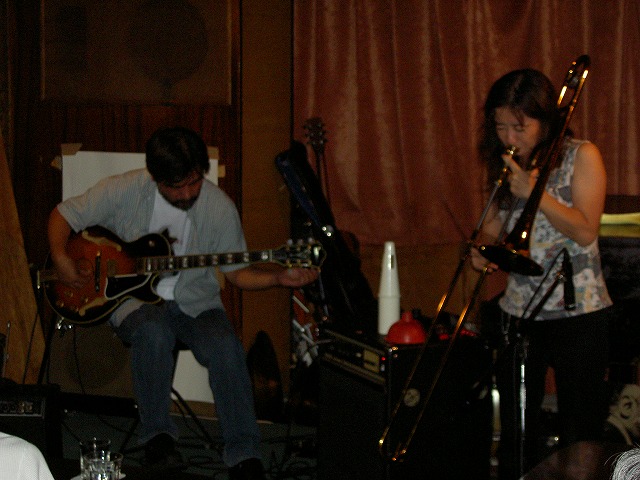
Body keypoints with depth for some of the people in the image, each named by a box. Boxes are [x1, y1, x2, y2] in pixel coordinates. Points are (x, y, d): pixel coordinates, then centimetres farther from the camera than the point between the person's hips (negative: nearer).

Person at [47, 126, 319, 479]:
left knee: (225, 345, -29)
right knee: (153, 332, -37)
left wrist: (280, 278, -14)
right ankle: (157, 436, -17)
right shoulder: (122, 191, -10)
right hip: (135, 298, -1)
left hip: (194, 301, 1)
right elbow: (63, 215, 2)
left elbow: (237, 270, 3)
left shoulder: (219, 207, -6)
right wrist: (61, 259, -15)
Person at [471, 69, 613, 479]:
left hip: (578, 312, -5)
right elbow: (494, 225, 13)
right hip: (518, 311, 5)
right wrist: (483, 248, -10)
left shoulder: (581, 156, -7)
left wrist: (532, 191, -21)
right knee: (516, 434, 9)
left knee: (581, 436, 0)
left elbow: (585, 230, -15)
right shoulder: (505, 164, 9)